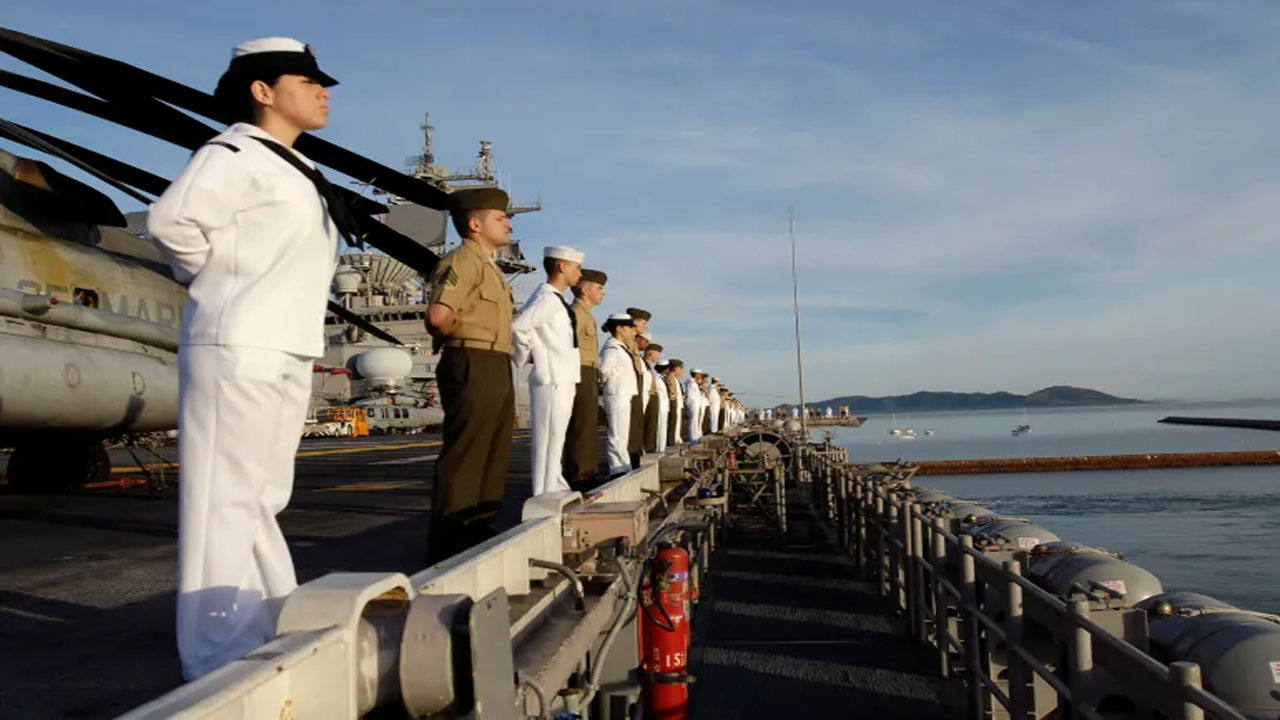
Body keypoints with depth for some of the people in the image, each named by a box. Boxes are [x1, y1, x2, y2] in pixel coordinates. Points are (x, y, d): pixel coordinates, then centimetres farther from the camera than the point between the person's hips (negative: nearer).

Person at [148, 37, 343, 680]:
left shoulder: (295, 169, 19)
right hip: (237, 349, -9)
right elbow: (172, 220, -23)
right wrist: (219, 283, -9)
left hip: (286, 353, 9)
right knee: (225, 500, -6)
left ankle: (278, 641, 26)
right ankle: (224, 668, -1)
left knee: (262, 501, 14)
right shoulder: (235, 154, -8)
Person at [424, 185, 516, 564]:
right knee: (462, 456, -8)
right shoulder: (463, 260, -10)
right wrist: (463, 338, -6)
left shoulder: (489, 266, 20)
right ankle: (448, 544, -2)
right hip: (472, 369, -10)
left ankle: (479, 532, 22)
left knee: (492, 455, 13)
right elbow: (438, 315, -24)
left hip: (497, 369, 10)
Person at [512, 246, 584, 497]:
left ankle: (554, 492, 23)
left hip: (561, 380, 10)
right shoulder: (548, 297, -14)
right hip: (552, 380, -10)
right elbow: (518, 327, -26)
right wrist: (529, 357, -13)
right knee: (548, 441, -7)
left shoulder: (555, 299, 16)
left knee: (554, 442, 15)